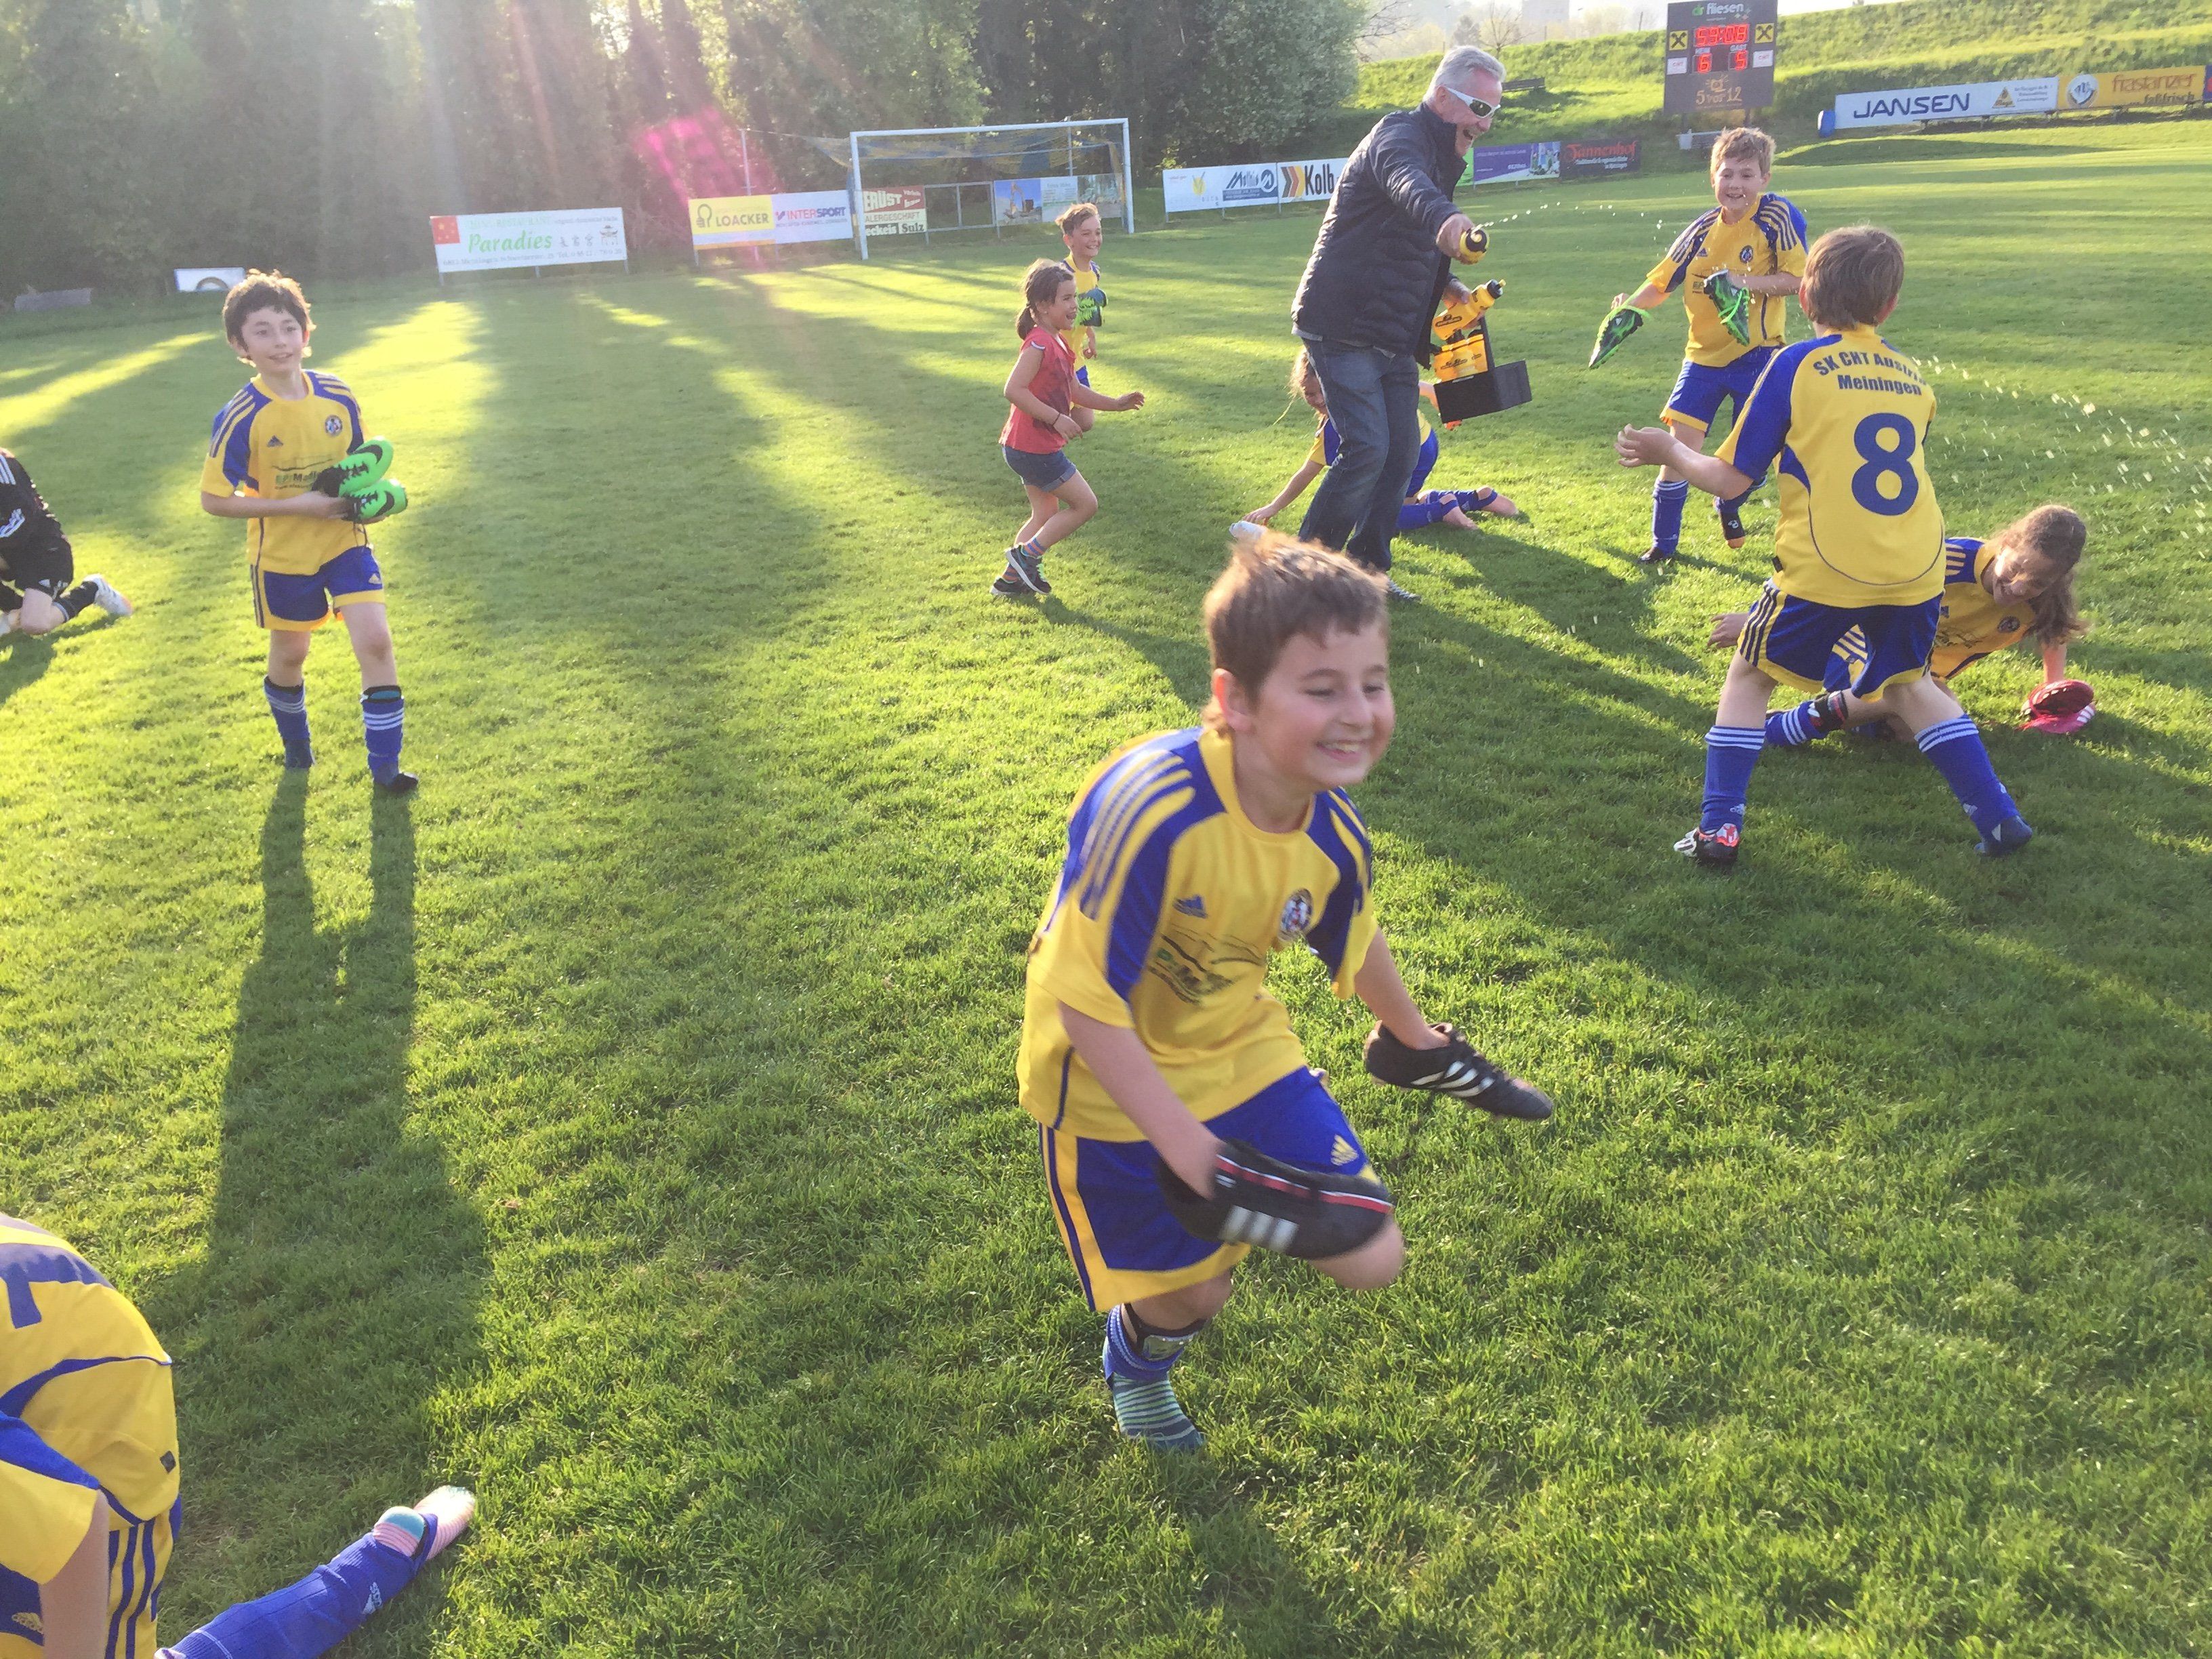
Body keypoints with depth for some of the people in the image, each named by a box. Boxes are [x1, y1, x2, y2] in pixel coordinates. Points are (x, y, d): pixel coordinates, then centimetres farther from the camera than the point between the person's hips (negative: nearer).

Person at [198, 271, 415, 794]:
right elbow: (214, 498, -16)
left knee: (375, 640, -12)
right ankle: (296, 743, 45)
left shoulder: (337, 395, -9)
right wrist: (296, 504, -23)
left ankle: (384, 766, -1)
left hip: (345, 540, 2)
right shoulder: (242, 417, -19)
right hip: (283, 554, -1)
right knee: (290, 654, 16)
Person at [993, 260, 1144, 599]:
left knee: (1047, 513, 17)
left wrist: (1116, 402, 14)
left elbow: (1075, 392, 20)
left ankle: (1011, 579, 21)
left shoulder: (1058, 343, 12)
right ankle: (1026, 555, 2)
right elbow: (1013, 390, -29)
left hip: (1025, 447, 10)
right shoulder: (1039, 343, -20)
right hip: (1034, 447, -10)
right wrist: (1056, 418, -27)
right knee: (1085, 504, -3)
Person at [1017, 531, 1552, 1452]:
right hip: (1114, 1087, -5)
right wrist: (1188, 1150, -27)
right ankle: (1138, 1352, 47)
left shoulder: (1333, 833, -14)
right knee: (1186, 1295, 9)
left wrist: (1416, 1039, 26)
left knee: (1372, 1259, 1)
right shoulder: (1149, 809, -35)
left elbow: (1355, 944, 9)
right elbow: (1082, 1005, -30)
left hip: (1240, 1052, 5)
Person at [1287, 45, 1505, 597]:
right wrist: (1445, 217, -64)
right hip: (1343, 327, -9)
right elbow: (1406, 183, -41)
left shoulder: (1441, 155, 16)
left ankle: (1368, 566, 17)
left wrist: (1446, 286, 7)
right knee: (1367, 448, -13)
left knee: (1402, 452, 7)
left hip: (1393, 335, 10)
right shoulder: (1400, 137, -15)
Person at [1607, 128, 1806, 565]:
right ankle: (1664, 542, 6)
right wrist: (1630, 305, -15)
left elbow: (1798, 279, -13)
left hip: (1756, 354, -2)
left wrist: (1746, 282, -27)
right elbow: (1662, 281, 4)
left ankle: (1730, 508, 38)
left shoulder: (1779, 216, -12)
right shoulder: (1704, 228, 0)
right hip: (1704, 353, 3)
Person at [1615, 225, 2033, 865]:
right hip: (1917, 567, 4)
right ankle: (1998, 817, 24)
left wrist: (1669, 452, 14)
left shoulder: (1796, 364, -3)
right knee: (1907, 683, 27)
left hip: (1824, 571, -4)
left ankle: (1719, 828, 9)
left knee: (1750, 675, 16)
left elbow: (1731, 480, -3)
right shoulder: (1912, 375, 11)